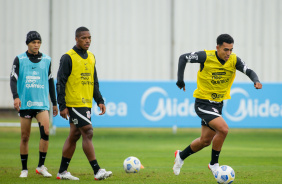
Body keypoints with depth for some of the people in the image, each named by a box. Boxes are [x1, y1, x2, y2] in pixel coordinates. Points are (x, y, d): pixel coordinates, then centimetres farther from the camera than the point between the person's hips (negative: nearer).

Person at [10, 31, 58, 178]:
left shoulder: (46, 60, 10)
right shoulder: (19, 59, 3)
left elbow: (50, 82, 18)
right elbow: (13, 79, -4)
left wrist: (54, 103, 20)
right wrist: (16, 97, -21)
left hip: (42, 103, 1)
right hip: (25, 103, -1)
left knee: (45, 132, -16)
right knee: (25, 137, 1)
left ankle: (41, 166, -5)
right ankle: (24, 169, 13)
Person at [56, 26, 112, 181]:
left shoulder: (91, 57, 15)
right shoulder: (68, 58, -8)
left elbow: (94, 82, 22)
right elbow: (60, 83, -9)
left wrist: (99, 101, 12)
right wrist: (62, 106, -14)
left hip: (86, 104, 8)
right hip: (74, 104, -8)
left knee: (74, 135, 10)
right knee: (88, 133, -13)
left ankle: (62, 172, 16)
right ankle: (97, 171, -14)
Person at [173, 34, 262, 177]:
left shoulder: (234, 60, -8)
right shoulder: (206, 56, -18)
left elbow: (249, 71, -13)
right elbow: (183, 58, -7)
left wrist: (256, 81, -35)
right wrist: (180, 79, -10)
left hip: (218, 104, 6)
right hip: (203, 102, -6)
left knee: (205, 141, 13)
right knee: (223, 129, -23)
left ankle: (181, 156, 39)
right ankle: (214, 164, -5)